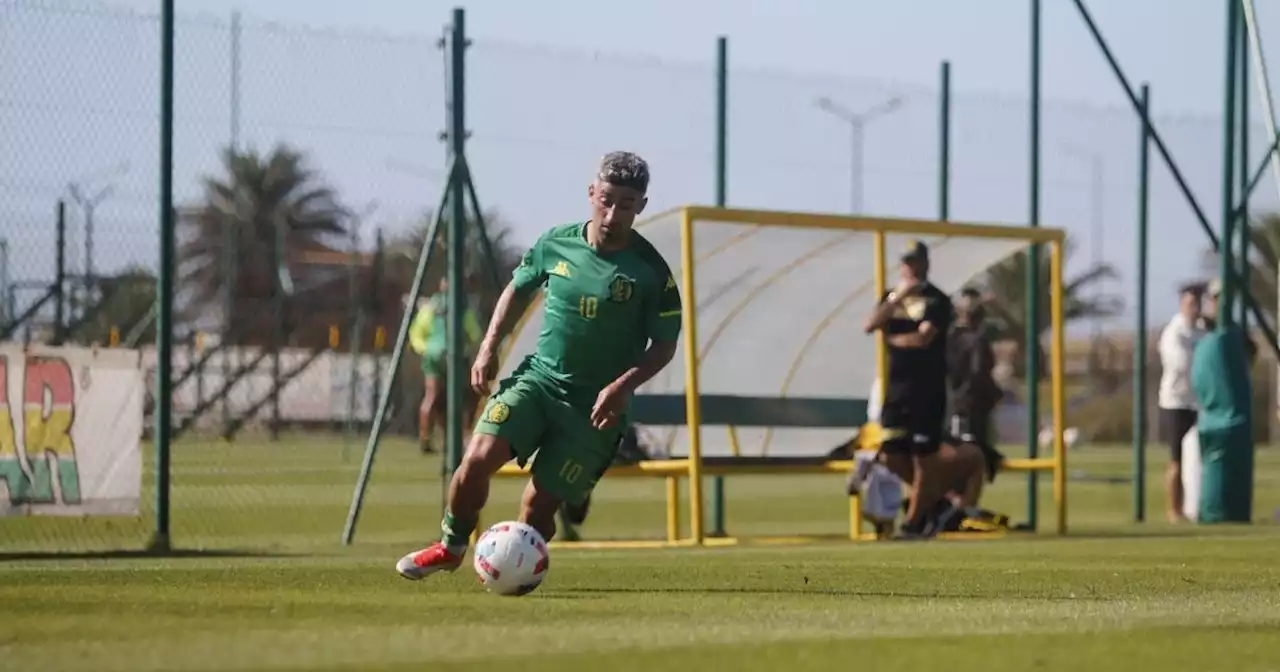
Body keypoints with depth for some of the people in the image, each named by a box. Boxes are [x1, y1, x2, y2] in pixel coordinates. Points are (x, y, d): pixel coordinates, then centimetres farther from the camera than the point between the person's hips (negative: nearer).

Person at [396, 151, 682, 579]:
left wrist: (624, 385, -18)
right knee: (479, 456, -19)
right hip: (539, 377, 2)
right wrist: (489, 346, 7)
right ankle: (451, 546, 5)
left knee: (538, 504, -6)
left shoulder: (650, 271, -10)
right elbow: (518, 289, 18)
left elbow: (664, 346, -3)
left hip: (595, 406, -2)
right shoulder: (555, 244, -1)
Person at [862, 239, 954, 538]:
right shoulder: (892, 297, 13)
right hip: (896, 389, 6)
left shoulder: (937, 301, -5)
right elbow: (870, 325, -4)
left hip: (927, 390, -6)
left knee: (923, 457, -3)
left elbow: (923, 338, -18)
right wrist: (897, 298, -14)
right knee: (892, 456, 4)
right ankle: (936, 493, 26)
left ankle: (914, 521, 3)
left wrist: (890, 338, -2)